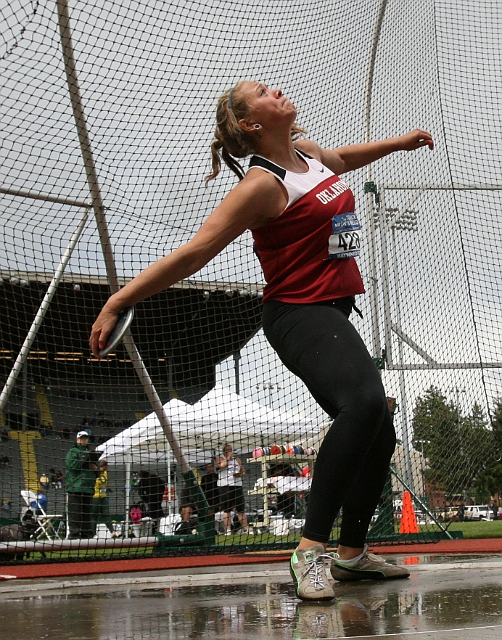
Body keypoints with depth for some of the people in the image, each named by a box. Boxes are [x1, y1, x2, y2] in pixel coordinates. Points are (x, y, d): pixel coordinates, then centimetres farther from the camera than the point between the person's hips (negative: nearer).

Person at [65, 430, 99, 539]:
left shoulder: (90, 453, 25)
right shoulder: (72, 452, 6)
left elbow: (97, 473, 29)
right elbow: (70, 465, -12)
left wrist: (95, 468, 6)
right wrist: (83, 459, -13)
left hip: (88, 488, 7)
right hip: (75, 488, -6)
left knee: (88, 513, 8)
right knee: (75, 513, -11)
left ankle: (87, 534, 12)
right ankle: (74, 533, -12)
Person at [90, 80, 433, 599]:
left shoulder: (306, 151, 10)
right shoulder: (263, 184, -16)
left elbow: (341, 159, 37)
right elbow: (193, 253, -19)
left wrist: (398, 142, 39)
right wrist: (118, 301, -23)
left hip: (332, 312, 9)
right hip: (297, 315, -9)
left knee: (378, 434, 10)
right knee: (364, 400, -35)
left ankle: (351, 554, 27)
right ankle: (311, 552, -32)